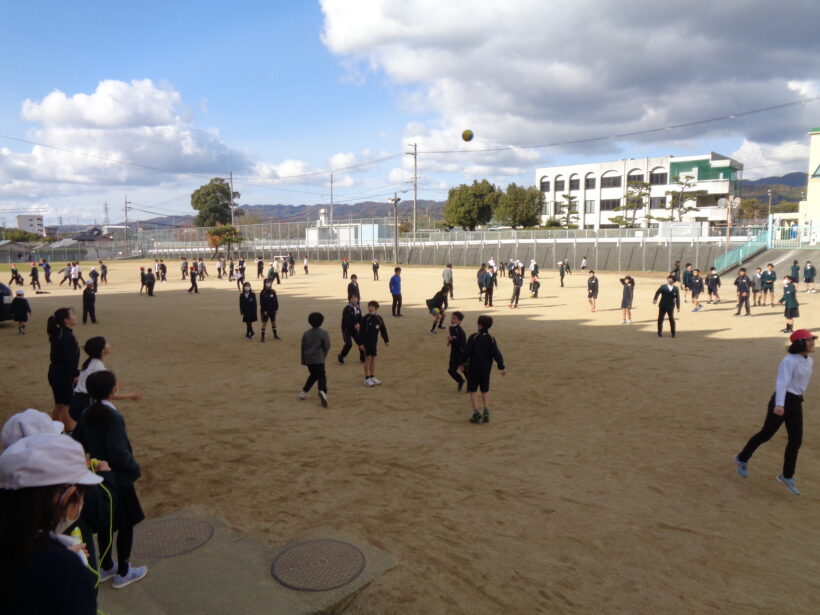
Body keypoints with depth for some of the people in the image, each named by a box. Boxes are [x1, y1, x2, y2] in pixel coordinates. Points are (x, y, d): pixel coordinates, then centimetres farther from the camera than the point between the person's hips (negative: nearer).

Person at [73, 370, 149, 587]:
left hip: (99, 476, 8)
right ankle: (123, 573, 19)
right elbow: (118, 451, -27)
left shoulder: (87, 414, -1)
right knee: (126, 525, 8)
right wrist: (135, 467, -12)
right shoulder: (113, 416, -25)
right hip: (119, 479, -8)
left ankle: (106, 567, 36)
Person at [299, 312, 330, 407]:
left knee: (313, 375, 23)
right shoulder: (323, 333, -6)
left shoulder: (306, 333, 5)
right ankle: (322, 391, -28)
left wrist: (304, 361, 18)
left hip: (308, 359, 4)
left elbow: (303, 348, 9)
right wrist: (323, 356, 15)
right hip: (318, 359, -4)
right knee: (321, 376, -4)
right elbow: (327, 347, -4)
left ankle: (303, 392, 22)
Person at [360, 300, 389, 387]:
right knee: (368, 359, -3)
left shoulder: (379, 318, 0)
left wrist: (386, 340, 9)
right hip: (366, 342, -5)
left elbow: (383, 329, 9)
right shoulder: (366, 318, -14)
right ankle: (367, 379, 3)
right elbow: (362, 331, -14)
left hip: (374, 342, 5)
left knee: (373, 358, 11)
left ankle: (372, 377, 21)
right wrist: (361, 343, -16)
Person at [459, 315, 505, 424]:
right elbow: (496, 353, -6)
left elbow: (466, 352, -12)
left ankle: (476, 413, -5)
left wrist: (461, 363, 1)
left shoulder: (473, 337, -13)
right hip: (486, 369, 3)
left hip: (473, 367, -3)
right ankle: (486, 412, 6)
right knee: (485, 391, 17)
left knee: (473, 391, 5)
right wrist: (501, 367, 1)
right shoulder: (491, 338, -4)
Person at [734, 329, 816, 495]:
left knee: (796, 441, 4)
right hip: (782, 402, -8)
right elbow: (782, 382, -28)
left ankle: (787, 476, 15)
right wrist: (779, 404, -40)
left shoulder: (809, 361, 8)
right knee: (766, 434, 3)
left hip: (796, 403, 8)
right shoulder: (789, 360, -18)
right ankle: (742, 459, 22)